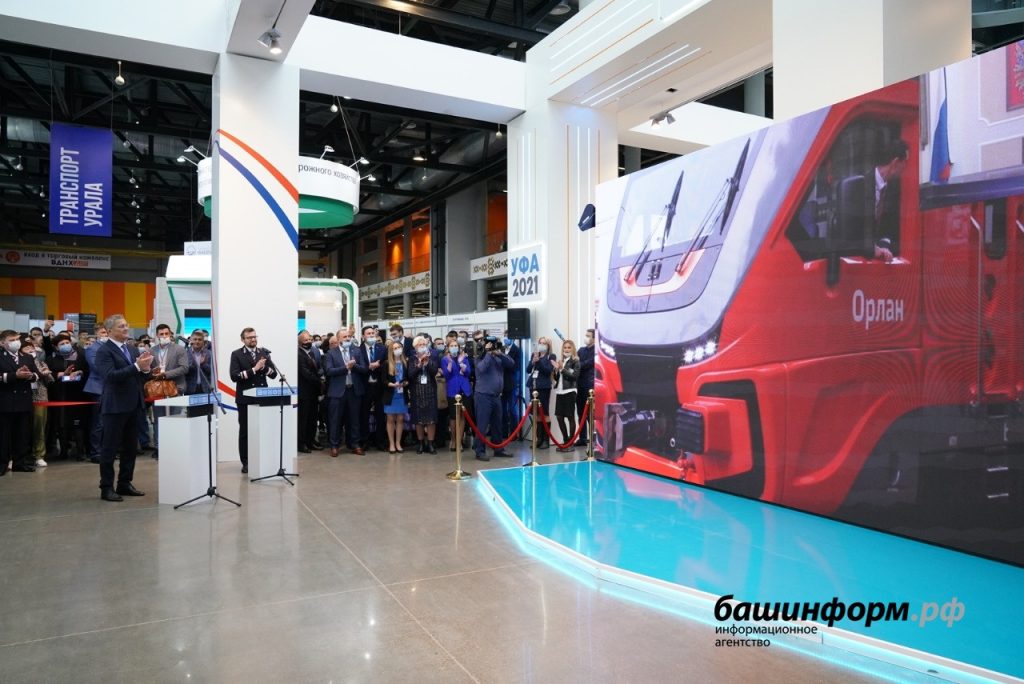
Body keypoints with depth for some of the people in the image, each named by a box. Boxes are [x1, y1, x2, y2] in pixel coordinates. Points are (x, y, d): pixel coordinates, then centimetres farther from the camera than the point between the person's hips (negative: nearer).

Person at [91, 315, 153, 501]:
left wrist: (145, 368, -9)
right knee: (109, 448, 1)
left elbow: (140, 377, 13)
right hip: (115, 406, -7)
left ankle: (125, 484, 22)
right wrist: (136, 366, -26)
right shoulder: (104, 351, -8)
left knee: (130, 447, 12)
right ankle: (106, 488, 8)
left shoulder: (132, 349, 13)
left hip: (133, 405, 7)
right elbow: (110, 375, -22)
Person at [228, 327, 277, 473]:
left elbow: (274, 374, 7)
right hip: (245, 398, -2)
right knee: (245, 431, 4)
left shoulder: (264, 352, 11)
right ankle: (246, 462, 11)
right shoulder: (237, 354, 0)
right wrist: (254, 369, -18)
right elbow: (234, 376, -12)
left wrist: (264, 367, -12)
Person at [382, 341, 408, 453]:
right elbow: (383, 380, -5)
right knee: (391, 419, 4)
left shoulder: (406, 363, 3)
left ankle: (398, 443, 15)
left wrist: (406, 383, -13)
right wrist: (392, 384, -21)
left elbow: (409, 378, 7)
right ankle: (391, 444, 11)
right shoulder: (387, 364, -2)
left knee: (400, 419, 6)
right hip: (390, 395, -2)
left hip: (402, 395, 2)